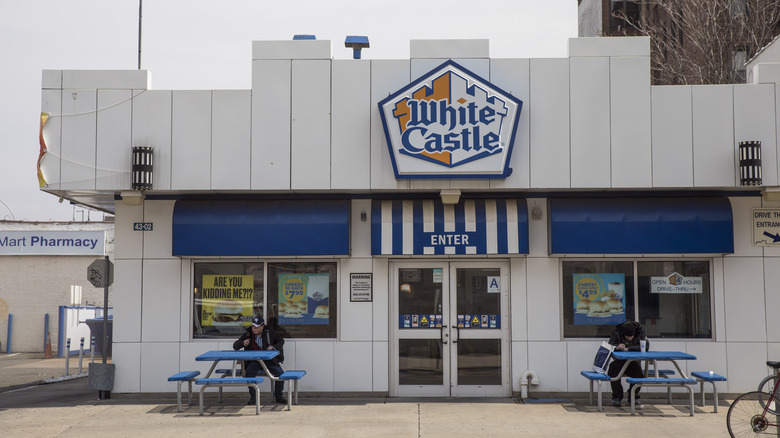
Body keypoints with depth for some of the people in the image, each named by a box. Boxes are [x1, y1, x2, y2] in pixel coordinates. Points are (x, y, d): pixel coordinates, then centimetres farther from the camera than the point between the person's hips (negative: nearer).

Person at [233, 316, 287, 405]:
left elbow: (281, 341, 13)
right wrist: (242, 343, -18)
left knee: (280, 373, -21)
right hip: (253, 361, 0)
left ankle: (278, 396, -2)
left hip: (268, 360, 0)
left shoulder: (269, 333, 2)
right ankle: (252, 397, -19)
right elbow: (235, 346, 5)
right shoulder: (247, 334, 2)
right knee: (249, 372, -32)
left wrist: (273, 347, -8)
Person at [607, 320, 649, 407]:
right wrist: (617, 346, -40)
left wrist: (629, 348, -27)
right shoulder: (616, 332, -8)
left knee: (638, 371, -33)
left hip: (633, 362, 0)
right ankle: (617, 397, -12)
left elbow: (646, 347, -21)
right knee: (613, 368, -33)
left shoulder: (640, 332, -8)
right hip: (619, 361, 0)